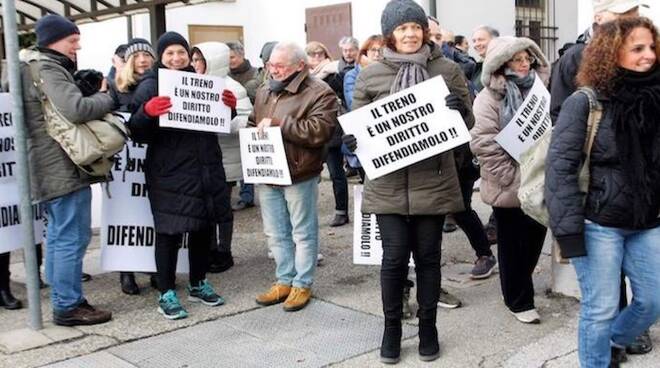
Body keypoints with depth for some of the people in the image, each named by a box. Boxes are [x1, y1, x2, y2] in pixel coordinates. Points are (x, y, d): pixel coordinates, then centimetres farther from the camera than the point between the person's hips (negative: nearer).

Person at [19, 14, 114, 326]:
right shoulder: (48, 70, -15)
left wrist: (96, 98, 7)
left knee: (59, 236, 15)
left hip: (55, 167, 11)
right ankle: (68, 307, 0)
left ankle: (63, 300, 23)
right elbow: (75, 110, -29)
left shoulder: (41, 68, 18)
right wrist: (106, 98, -12)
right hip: (65, 167, -11)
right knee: (72, 238, -6)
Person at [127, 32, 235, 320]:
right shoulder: (150, 86, -4)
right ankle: (166, 293, 10)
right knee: (170, 231, -2)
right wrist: (147, 112, -30)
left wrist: (229, 106, -1)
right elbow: (139, 134, -9)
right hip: (169, 172, -6)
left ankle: (198, 284, 29)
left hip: (206, 169, 6)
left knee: (204, 226, 13)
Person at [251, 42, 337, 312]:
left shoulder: (319, 93, -9)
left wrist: (277, 124, -21)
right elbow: (252, 124, 24)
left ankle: (302, 284, 18)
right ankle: (284, 280, 27)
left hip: (298, 175, -7)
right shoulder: (264, 92, 13)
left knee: (303, 232, 6)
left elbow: (319, 130, -22)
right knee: (276, 233, 14)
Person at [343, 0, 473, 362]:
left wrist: (459, 110, -16)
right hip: (388, 182, 0)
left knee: (428, 256, 10)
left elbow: (467, 122, 6)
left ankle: (428, 327, 27)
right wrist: (353, 139, -13)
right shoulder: (371, 75, 1)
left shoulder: (448, 70, 3)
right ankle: (391, 328, 22)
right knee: (394, 258, 2)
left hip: (433, 181, 1)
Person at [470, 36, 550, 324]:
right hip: (509, 185, -5)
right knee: (513, 244, 6)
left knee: (534, 239, 14)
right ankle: (520, 301, 20)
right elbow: (483, 142, -15)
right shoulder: (490, 97, -6)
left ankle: (521, 287, 37)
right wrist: (512, 175, -17)